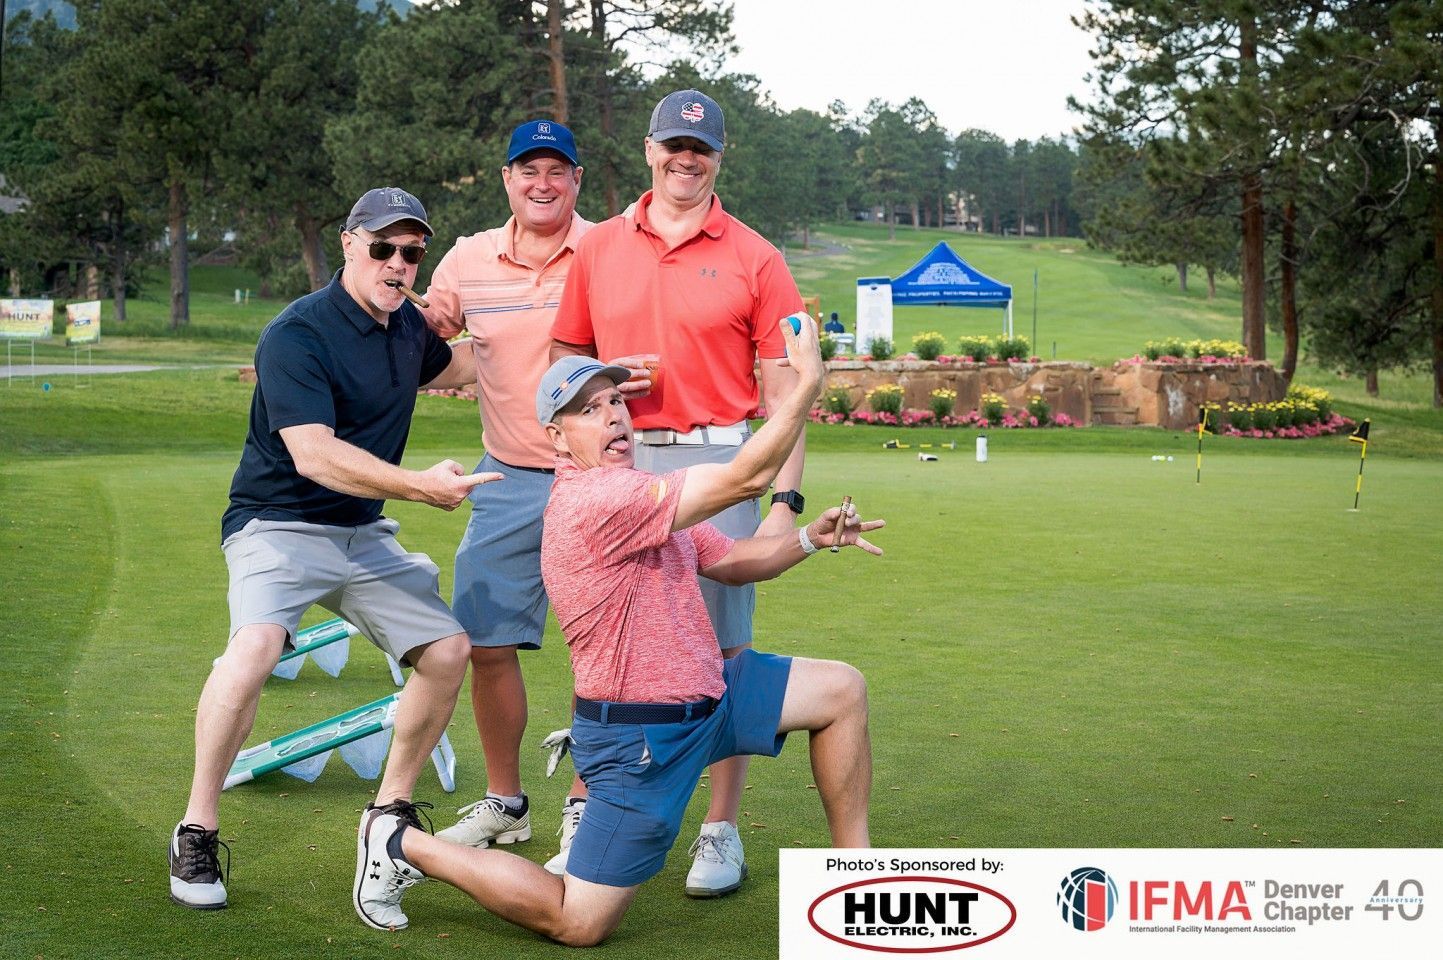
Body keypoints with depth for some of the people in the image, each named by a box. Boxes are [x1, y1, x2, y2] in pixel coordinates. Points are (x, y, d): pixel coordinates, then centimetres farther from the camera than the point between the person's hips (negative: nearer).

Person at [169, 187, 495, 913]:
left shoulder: (407, 325, 7)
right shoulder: (296, 335, -19)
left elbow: (444, 369, 32)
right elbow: (313, 454, -30)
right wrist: (419, 486, -38)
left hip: (365, 535, 8)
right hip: (279, 525, -8)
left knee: (448, 649, 1)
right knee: (255, 643, -32)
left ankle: (390, 812, 19)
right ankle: (196, 835, -17)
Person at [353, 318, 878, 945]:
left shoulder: (641, 498, 10)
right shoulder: (595, 499, -24)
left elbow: (729, 562, 16)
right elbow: (747, 477, -28)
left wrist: (811, 537, 0)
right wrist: (808, 382, -23)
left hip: (706, 695, 10)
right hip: (643, 738, -10)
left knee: (842, 689, 13)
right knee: (577, 926, -4)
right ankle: (405, 845, 11)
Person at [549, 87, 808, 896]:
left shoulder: (754, 258, 3)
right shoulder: (599, 248, 11)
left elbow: (785, 391, 1)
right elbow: (570, 364, 17)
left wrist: (787, 499, -8)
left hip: (716, 464, -2)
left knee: (722, 651, 0)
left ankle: (722, 834, 10)